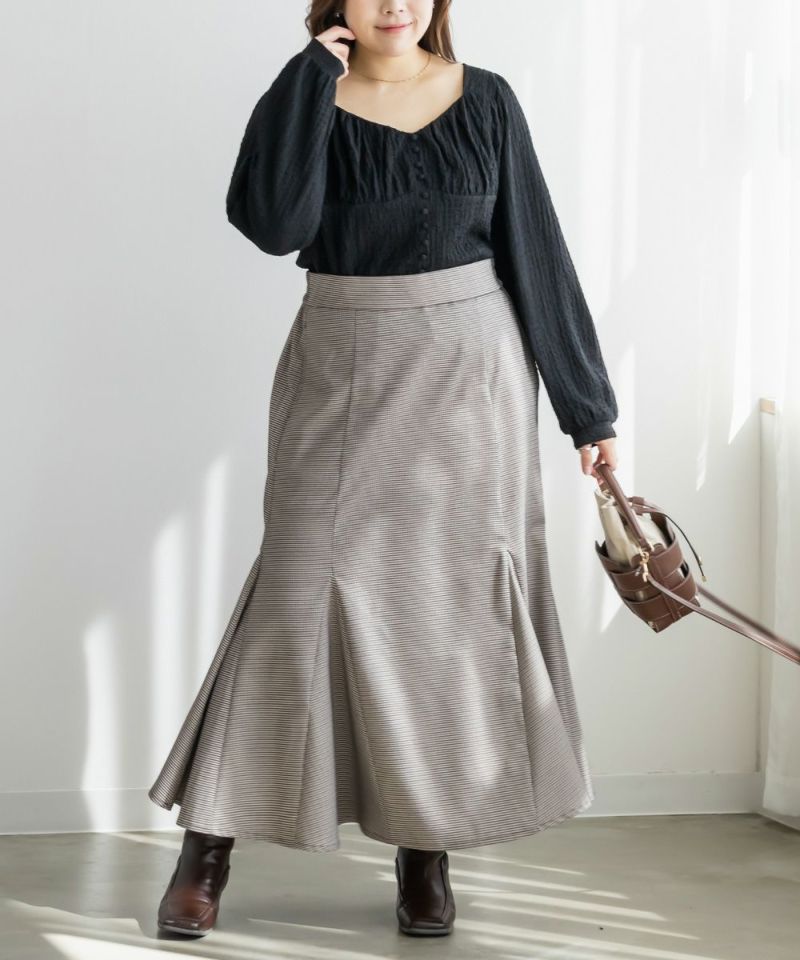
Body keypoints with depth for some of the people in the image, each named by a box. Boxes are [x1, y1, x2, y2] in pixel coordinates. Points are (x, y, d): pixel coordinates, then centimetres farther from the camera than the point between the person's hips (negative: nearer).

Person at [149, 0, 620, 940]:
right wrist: (316, 76, -15)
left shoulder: (485, 101, 3)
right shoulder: (307, 99, 0)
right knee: (303, 592, -4)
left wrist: (587, 406, 6)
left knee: (455, 597, 3)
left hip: (469, 378, 2)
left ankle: (426, 846, 16)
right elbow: (272, 222, -19)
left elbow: (536, 252, 5)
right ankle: (209, 841, 7)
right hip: (343, 379, -1)